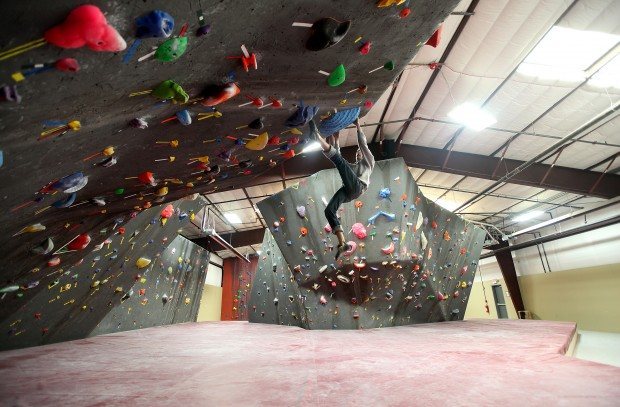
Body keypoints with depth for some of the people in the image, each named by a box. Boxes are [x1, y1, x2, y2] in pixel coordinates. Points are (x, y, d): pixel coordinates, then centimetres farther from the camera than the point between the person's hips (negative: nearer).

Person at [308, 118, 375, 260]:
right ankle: (342, 244, -25)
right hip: (347, 191, 6)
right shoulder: (351, 167, 45)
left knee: (338, 160, -22)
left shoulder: (369, 162, 31)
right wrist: (335, 138, 31)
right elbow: (338, 153, 36)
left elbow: (363, 144, 21)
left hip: (357, 187, -5)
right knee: (329, 211, -19)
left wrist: (358, 126, 24)